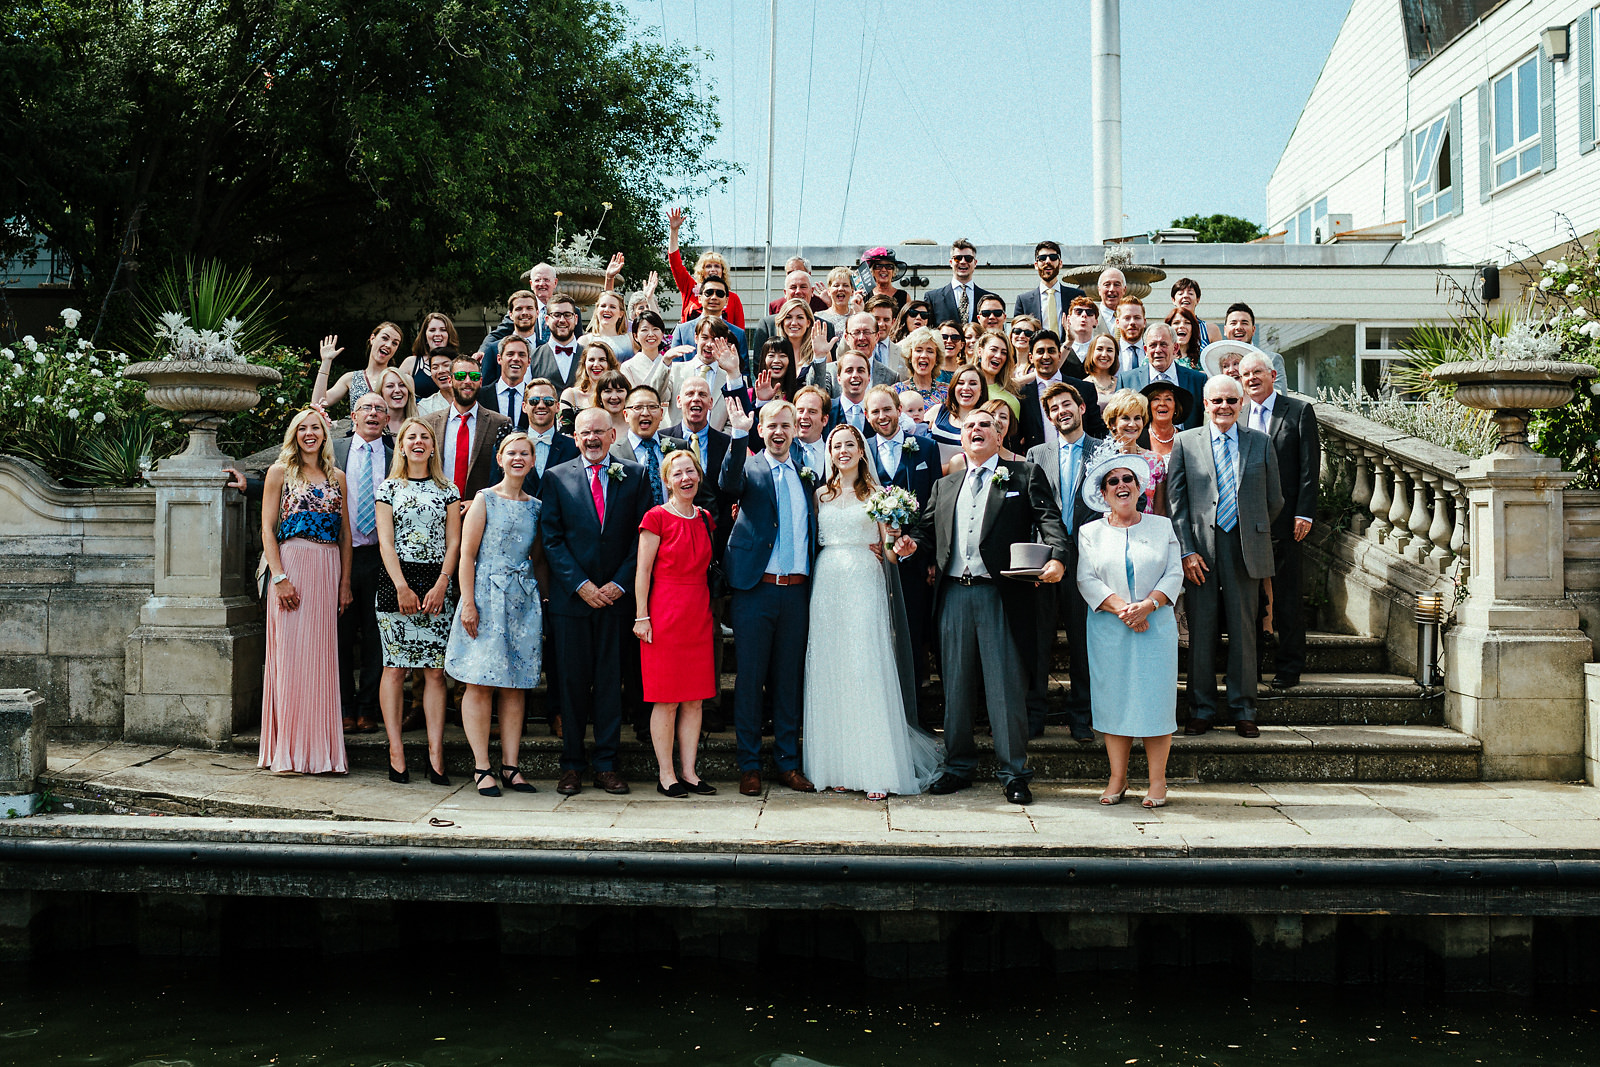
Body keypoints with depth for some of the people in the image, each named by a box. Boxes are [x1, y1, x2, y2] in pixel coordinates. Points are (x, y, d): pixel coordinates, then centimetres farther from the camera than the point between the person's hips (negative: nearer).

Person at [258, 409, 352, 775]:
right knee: (291, 656, -4)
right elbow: (267, 529, -1)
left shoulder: (336, 477, 15)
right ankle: (289, 753, 1)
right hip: (291, 567, -3)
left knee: (322, 658, 3)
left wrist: (345, 582, 7)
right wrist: (280, 577, -12)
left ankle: (320, 750, 9)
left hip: (328, 571, 3)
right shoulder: (280, 472, 5)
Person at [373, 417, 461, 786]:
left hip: (437, 583, 1)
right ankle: (396, 752, 0)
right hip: (396, 581, -1)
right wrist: (402, 588, -12)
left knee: (435, 670, -2)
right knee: (395, 668, -3)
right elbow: (386, 542, -1)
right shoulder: (388, 489, 8)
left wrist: (440, 586, -8)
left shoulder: (448, 491, 11)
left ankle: (435, 755, -3)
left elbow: (453, 543, 5)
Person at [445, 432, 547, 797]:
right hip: (487, 597, -4)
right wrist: (468, 602, -12)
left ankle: (511, 767, 9)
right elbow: (467, 554, -4)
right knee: (480, 684, -4)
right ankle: (482, 768, 1)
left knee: (515, 686, 5)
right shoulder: (485, 500, 0)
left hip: (523, 601, 4)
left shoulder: (535, 507, 12)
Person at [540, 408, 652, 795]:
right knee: (572, 682, 3)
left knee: (611, 680, 3)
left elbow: (641, 536, 3)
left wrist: (619, 583, -7)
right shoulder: (556, 477, 6)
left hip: (616, 594, 0)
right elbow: (552, 539, 1)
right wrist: (581, 584, -8)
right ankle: (571, 766, 12)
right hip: (572, 595, 0)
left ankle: (607, 764, 11)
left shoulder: (634, 476, 7)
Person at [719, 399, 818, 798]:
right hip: (755, 590, -4)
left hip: (796, 591, 4)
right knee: (750, 679, 2)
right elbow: (729, 484, -24)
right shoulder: (749, 468, 1)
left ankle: (788, 762, 19)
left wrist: (813, 584, 7)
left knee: (789, 679, 11)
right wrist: (739, 435, -35)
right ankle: (749, 765, 10)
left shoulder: (805, 476, 14)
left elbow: (811, 533, 17)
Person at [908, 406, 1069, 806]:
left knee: (1006, 686, -3)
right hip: (953, 596, 4)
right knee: (956, 685, 9)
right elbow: (926, 527, 19)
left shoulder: (1025, 475, 8)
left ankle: (1013, 773, 4)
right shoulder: (944, 486, 21)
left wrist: (1056, 558, -21)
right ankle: (959, 766, 20)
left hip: (1001, 595, -4)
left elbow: (1050, 519, -4)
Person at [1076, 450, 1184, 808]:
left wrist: (1147, 605, -14)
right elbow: (1087, 580, -1)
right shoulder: (1090, 533, 9)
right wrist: (1121, 608, -15)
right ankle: (1117, 780, 8)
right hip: (1108, 630, 0)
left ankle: (1157, 782, 2)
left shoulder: (1162, 527, 9)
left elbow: (1174, 575, 2)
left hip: (1156, 626, 0)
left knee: (1155, 697, -4)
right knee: (1113, 699, -1)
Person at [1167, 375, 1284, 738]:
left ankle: (1243, 711, 14)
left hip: (1245, 548, 1)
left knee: (1244, 631, 5)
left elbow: (1274, 500, 13)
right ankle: (1202, 710, 13)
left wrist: (1252, 532, 12)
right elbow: (1176, 502, 1)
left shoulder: (1261, 443, 8)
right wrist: (1186, 551, -6)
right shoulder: (1184, 442, 5)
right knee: (1201, 632, 3)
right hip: (1200, 549, -1)